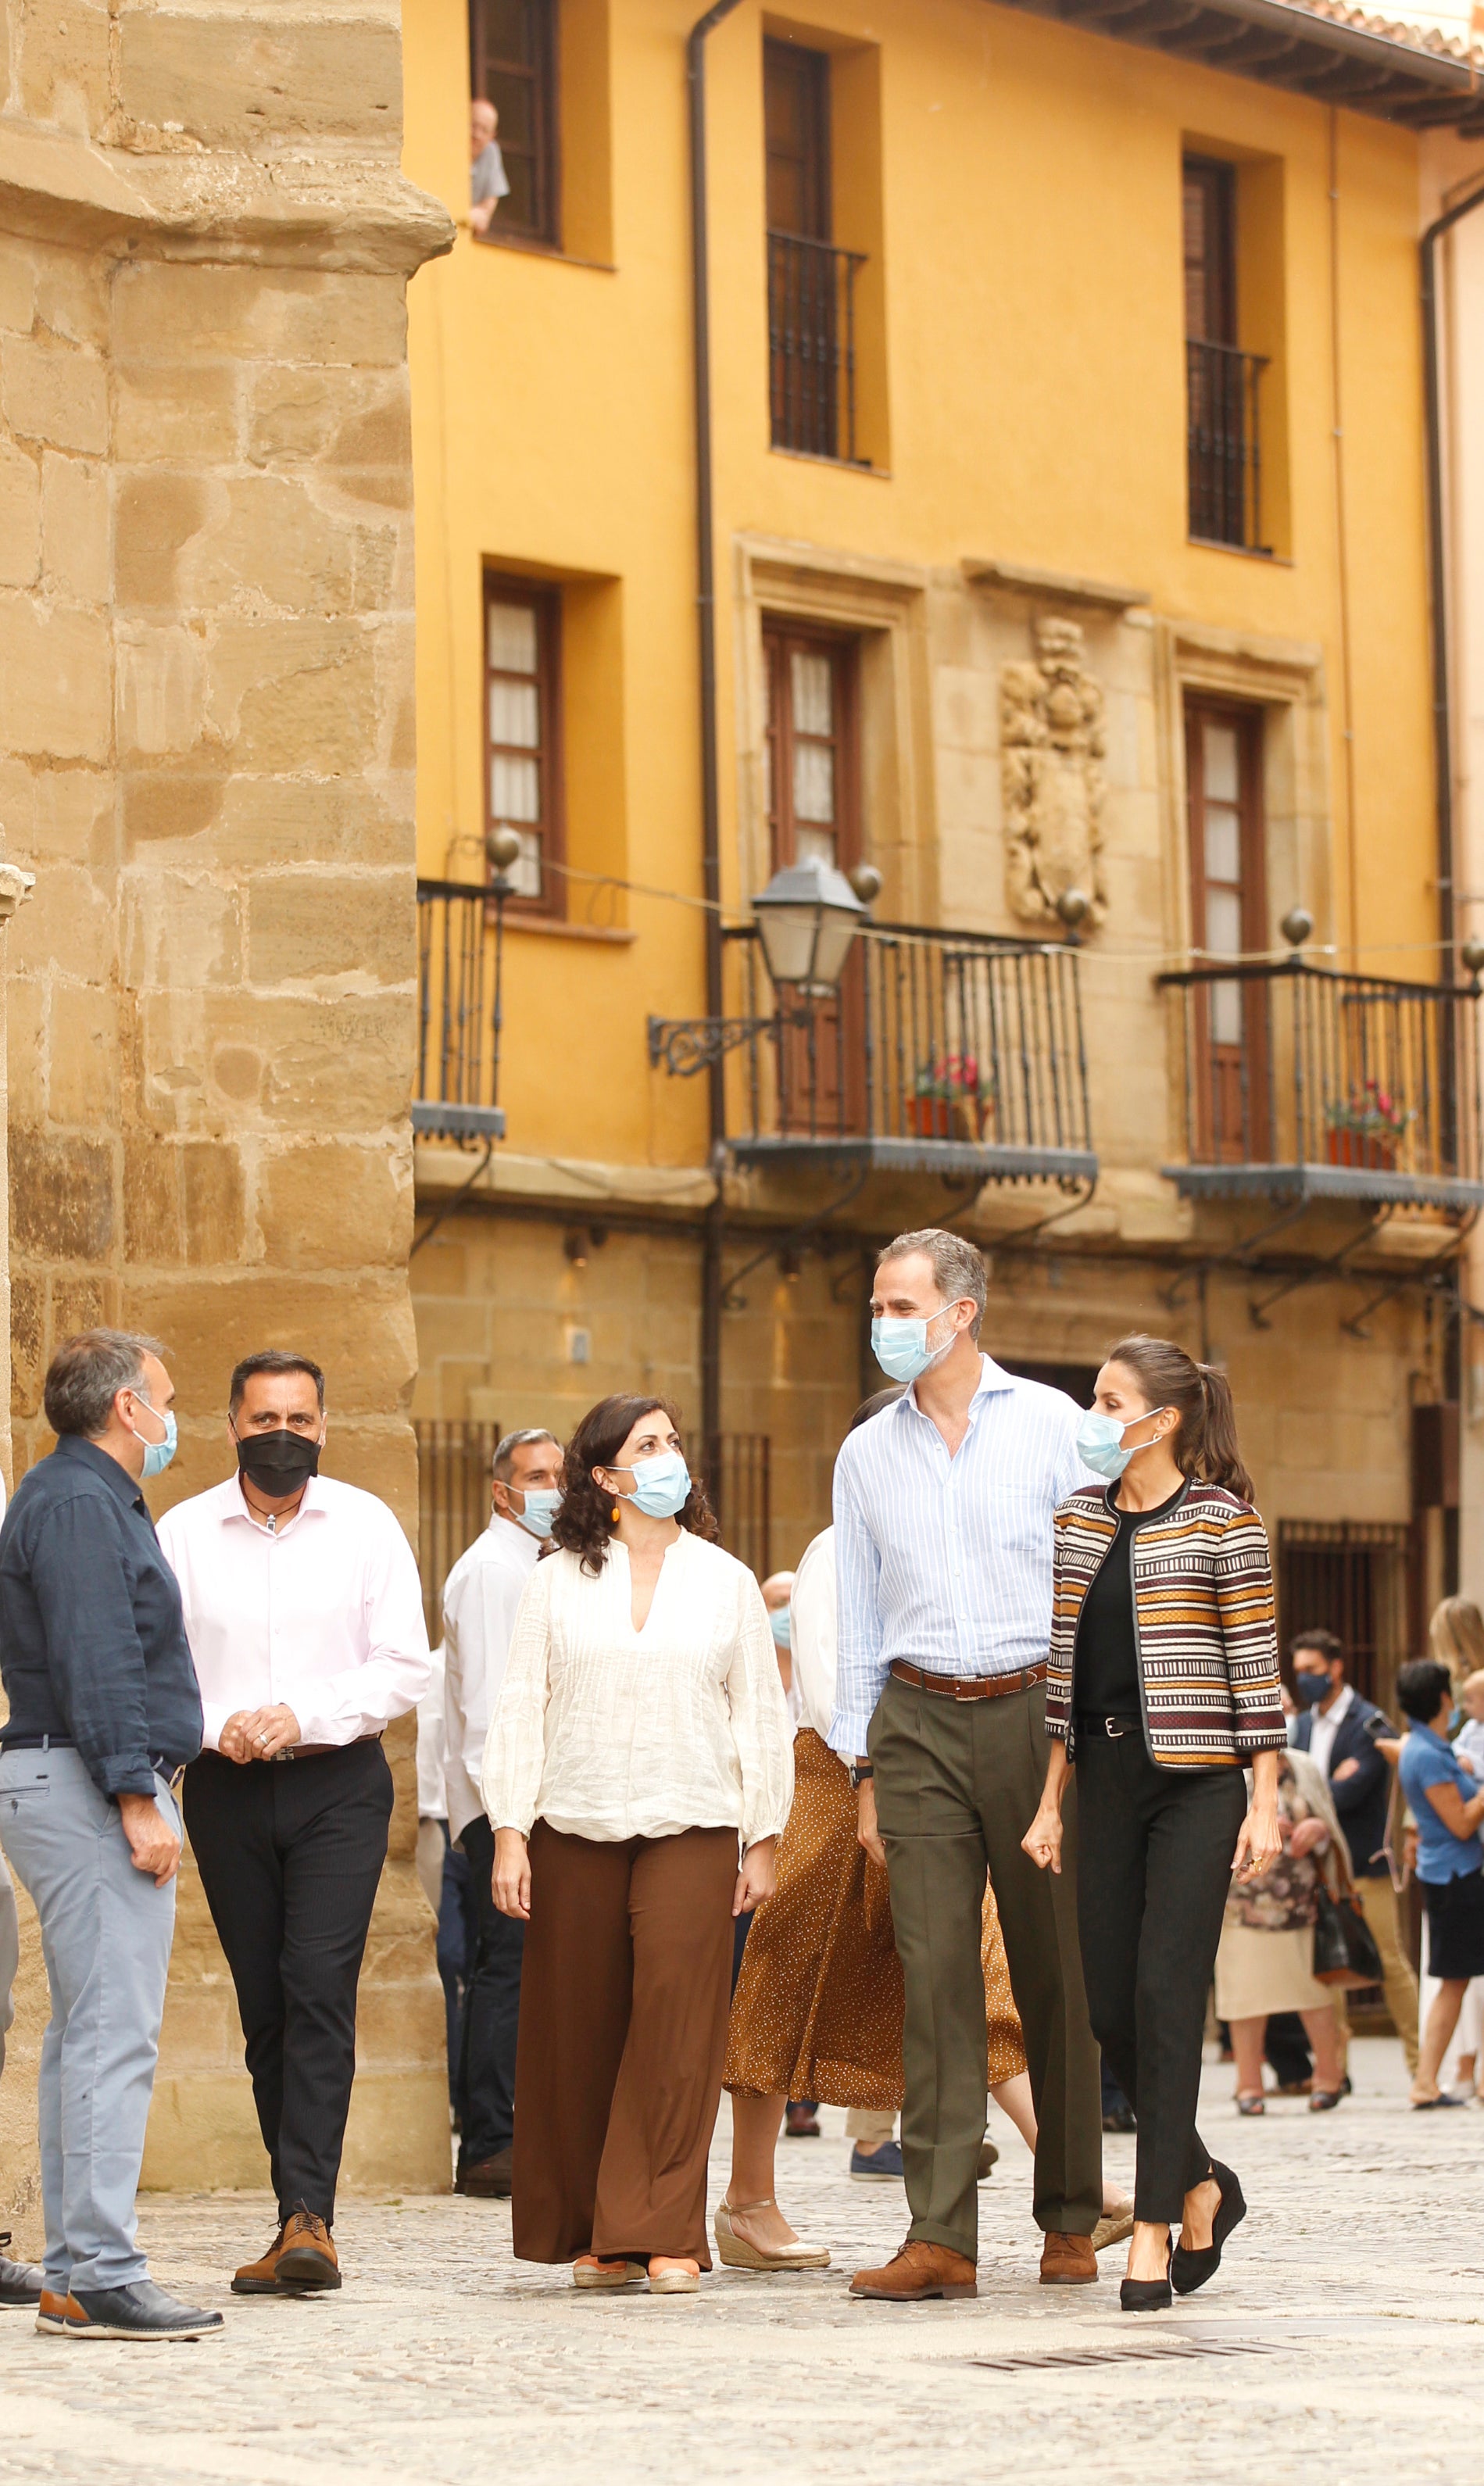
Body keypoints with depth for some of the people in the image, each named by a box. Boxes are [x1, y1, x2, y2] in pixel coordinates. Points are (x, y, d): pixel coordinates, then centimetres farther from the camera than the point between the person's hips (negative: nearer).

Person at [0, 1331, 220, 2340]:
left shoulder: (88, 1499, 21)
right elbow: (94, 1663, -20)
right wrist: (137, 1798, -22)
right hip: (90, 1789, -11)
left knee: (88, 2035, 11)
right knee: (115, 2037, -13)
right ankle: (103, 2278, -15)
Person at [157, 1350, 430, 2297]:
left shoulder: (366, 1525, 1)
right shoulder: (184, 1533, 3)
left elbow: (405, 1669, -1)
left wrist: (304, 1717, -14)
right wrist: (217, 1724, -16)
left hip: (340, 1784, -2)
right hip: (227, 1790, 2)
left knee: (319, 1988, -14)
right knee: (263, 2003, 4)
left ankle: (308, 2217, -19)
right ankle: (305, 2215, 12)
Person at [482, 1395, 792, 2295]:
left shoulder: (726, 1581, 10)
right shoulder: (558, 1581, 9)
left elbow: (761, 1714, 11)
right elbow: (522, 1707, 6)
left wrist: (765, 1840, 7)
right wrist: (509, 1832, -1)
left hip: (692, 1826, -1)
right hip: (573, 1830, 1)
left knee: (678, 2017, -12)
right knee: (578, 2028, 2)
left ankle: (665, 2235, -11)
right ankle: (591, 2233, 12)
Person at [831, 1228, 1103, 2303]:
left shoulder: (1051, 1424, 4)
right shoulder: (867, 1454, 13)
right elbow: (859, 1620, 16)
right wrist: (864, 1771, 10)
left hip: (1037, 1710, -2)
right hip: (920, 1726, 2)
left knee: (1057, 1973, 2)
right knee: (935, 1977, -6)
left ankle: (1071, 2223, 13)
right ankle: (940, 2237, -9)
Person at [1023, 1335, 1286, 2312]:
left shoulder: (1224, 1522, -4)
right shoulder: (1079, 1521, 11)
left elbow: (1256, 1666, -5)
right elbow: (1066, 1669, 14)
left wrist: (1265, 1801, -9)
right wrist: (1050, 1803, 11)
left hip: (1198, 1784, -6)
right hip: (1106, 1780, 6)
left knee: (1167, 1996, -9)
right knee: (1110, 2004, 3)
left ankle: (1154, 2231, -6)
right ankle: (1202, 2186, 24)